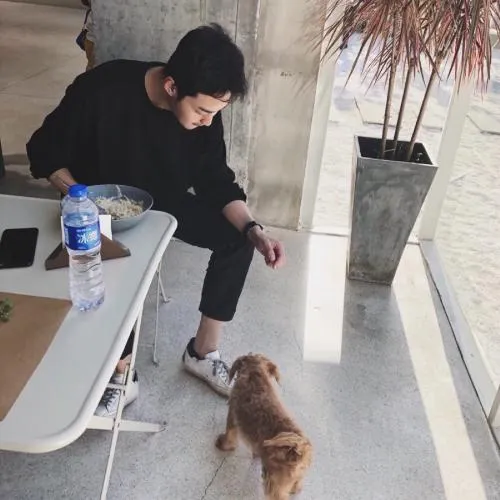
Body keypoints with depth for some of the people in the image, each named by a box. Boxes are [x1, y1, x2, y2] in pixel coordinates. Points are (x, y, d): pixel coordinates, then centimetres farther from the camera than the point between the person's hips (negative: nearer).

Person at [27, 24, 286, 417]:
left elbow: (216, 181, -10)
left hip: (165, 199, 4)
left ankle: (203, 351, 2)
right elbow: (44, 151, -15)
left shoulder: (204, 108, -18)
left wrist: (253, 229, -25)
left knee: (237, 240, -14)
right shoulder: (103, 90, -29)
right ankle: (123, 375, -7)